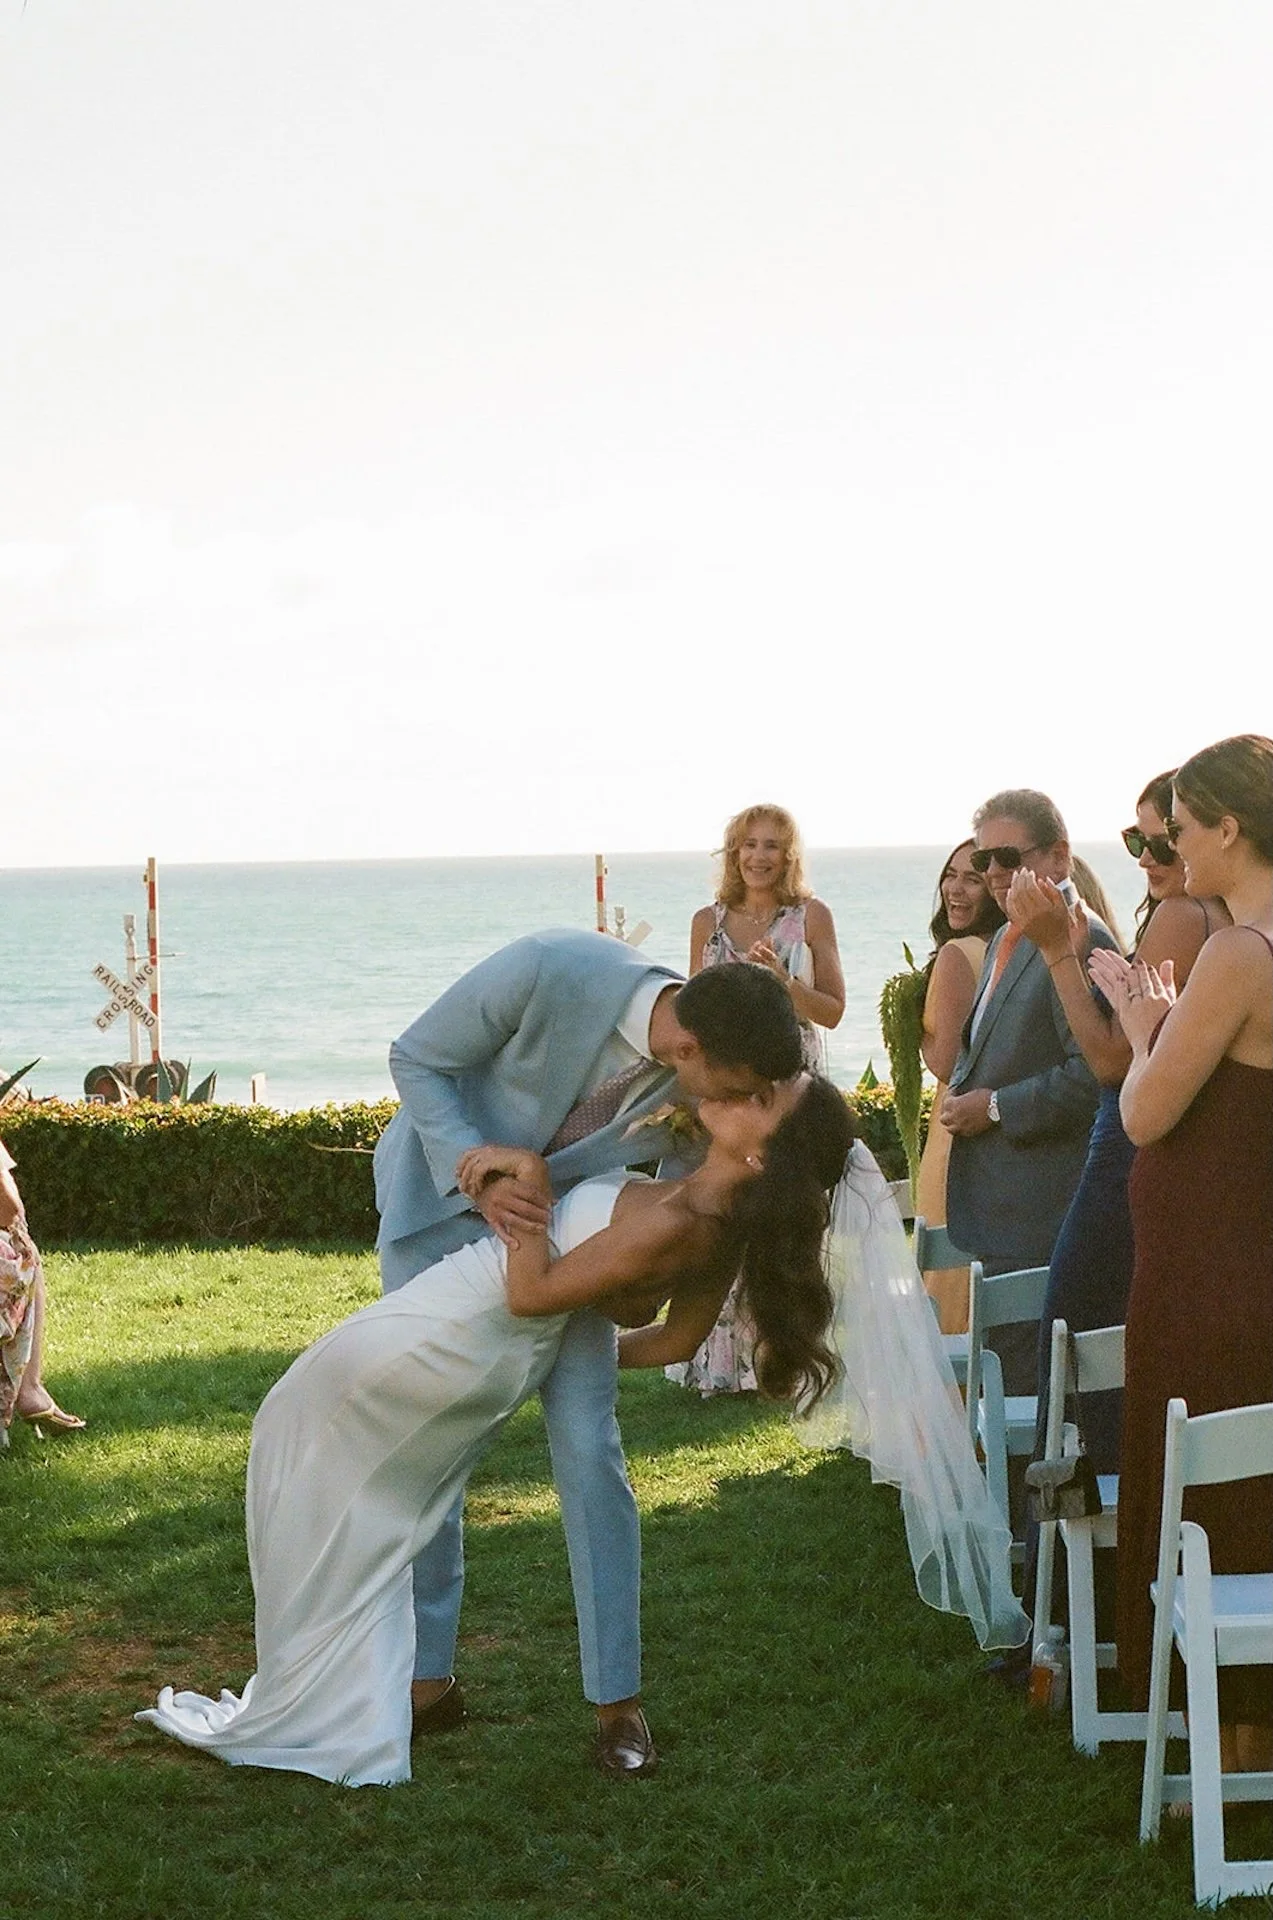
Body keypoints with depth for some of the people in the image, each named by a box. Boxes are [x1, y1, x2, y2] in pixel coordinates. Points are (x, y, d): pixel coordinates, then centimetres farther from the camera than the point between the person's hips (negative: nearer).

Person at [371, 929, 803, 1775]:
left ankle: (617, 1699, 4)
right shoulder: (548, 972, -36)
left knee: (589, 1447, -6)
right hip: (443, 1192, -2)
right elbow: (416, 1061, -21)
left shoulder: (705, 1082, -23)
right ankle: (429, 1679, 17)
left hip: (563, 1220, 2)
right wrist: (480, 1178, -32)